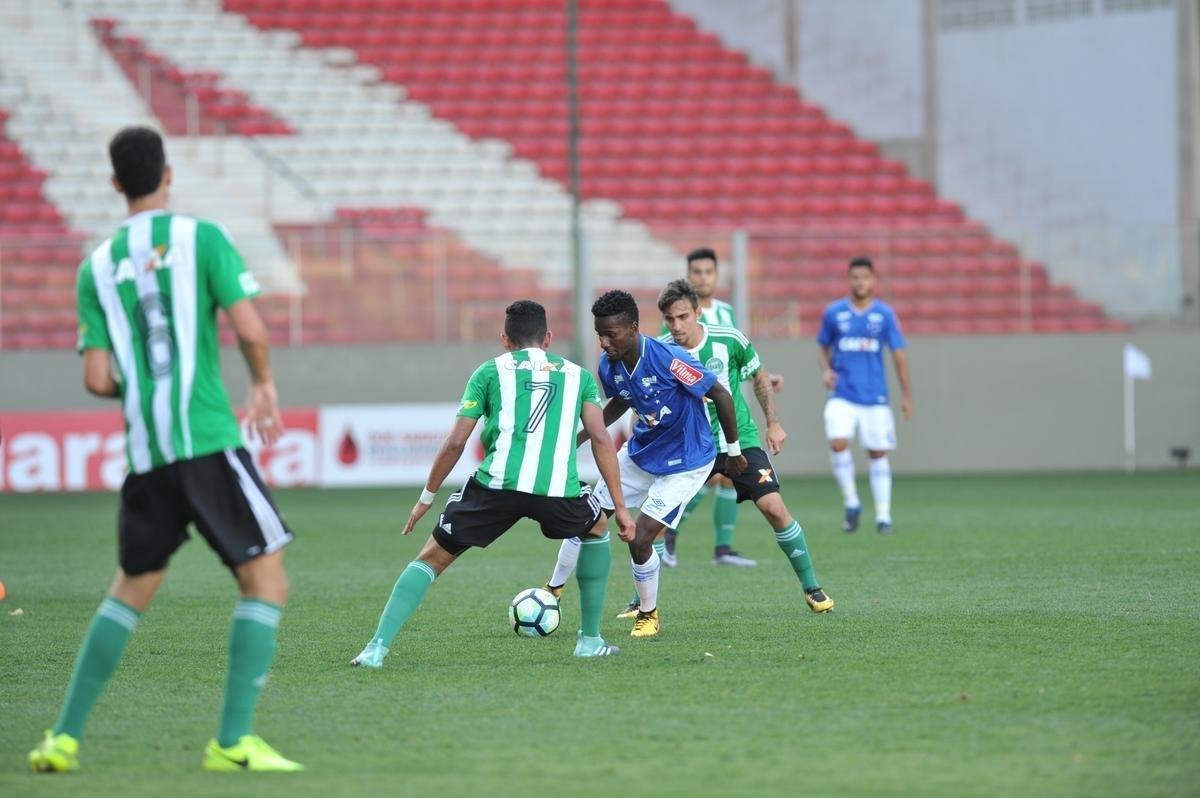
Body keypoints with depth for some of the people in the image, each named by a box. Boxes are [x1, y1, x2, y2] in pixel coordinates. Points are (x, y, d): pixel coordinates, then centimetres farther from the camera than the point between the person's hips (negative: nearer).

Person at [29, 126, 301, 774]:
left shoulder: (97, 266, 10)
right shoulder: (201, 237, -1)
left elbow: (97, 379, 5)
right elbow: (249, 330, -10)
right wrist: (264, 385, 10)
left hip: (144, 450, 5)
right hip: (208, 440, -5)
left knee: (130, 590, 19)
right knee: (265, 580, 0)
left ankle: (65, 737, 16)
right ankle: (233, 740, -8)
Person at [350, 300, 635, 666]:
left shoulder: (491, 371, 18)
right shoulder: (577, 374, 22)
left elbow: (455, 442, 12)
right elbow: (601, 438, 10)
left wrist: (426, 499, 22)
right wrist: (620, 506, 12)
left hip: (496, 485, -1)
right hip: (558, 491, 1)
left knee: (432, 558, 13)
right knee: (597, 531, 33)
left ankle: (378, 647, -1)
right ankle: (590, 639, 30)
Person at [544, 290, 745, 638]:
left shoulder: (669, 360, -32)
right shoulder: (609, 365, -11)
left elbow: (721, 395, -20)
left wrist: (734, 452, -11)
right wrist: (582, 436, 4)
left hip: (685, 463, -7)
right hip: (639, 453, 7)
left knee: (639, 539, -14)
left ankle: (649, 615, 11)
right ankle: (552, 592, 28)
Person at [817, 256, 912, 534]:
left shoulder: (885, 314, 0)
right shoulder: (834, 312, 2)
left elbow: (899, 353, 4)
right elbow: (823, 346, 15)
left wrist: (906, 395, 3)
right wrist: (826, 369, -5)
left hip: (875, 397, 0)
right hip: (842, 395, 0)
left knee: (878, 453, 3)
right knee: (838, 443, -19)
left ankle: (883, 516, 13)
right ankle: (851, 503, -1)